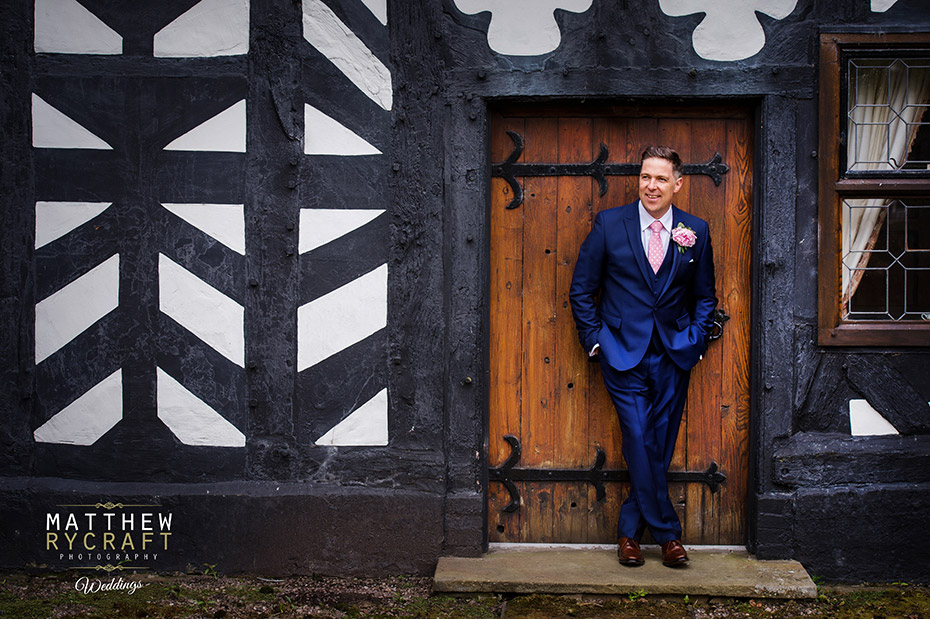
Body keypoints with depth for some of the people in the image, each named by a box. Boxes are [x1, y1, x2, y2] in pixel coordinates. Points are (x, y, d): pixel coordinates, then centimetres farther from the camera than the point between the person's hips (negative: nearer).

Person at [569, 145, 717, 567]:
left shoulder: (696, 231, 4)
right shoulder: (609, 224, -1)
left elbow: (704, 295, 15)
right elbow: (581, 288, 5)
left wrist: (695, 341, 4)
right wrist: (594, 337, -1)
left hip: (673, 357, 2)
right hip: (623, 352, -2)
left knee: (659, 445, 4)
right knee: (640, 441, -9)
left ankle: (630, 529, 20)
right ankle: (667, 532, 6)